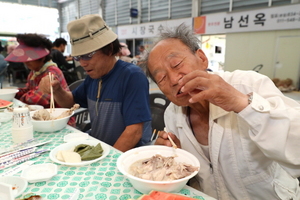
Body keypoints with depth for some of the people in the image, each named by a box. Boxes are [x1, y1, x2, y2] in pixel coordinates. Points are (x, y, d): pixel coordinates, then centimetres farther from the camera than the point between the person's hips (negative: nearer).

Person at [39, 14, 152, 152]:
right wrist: (56, 90, 0)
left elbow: (134, 132, -23)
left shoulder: (132, 76, -19)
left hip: (126, 155, -7)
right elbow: (70, 101, 20)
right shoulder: (93, 76, 6)